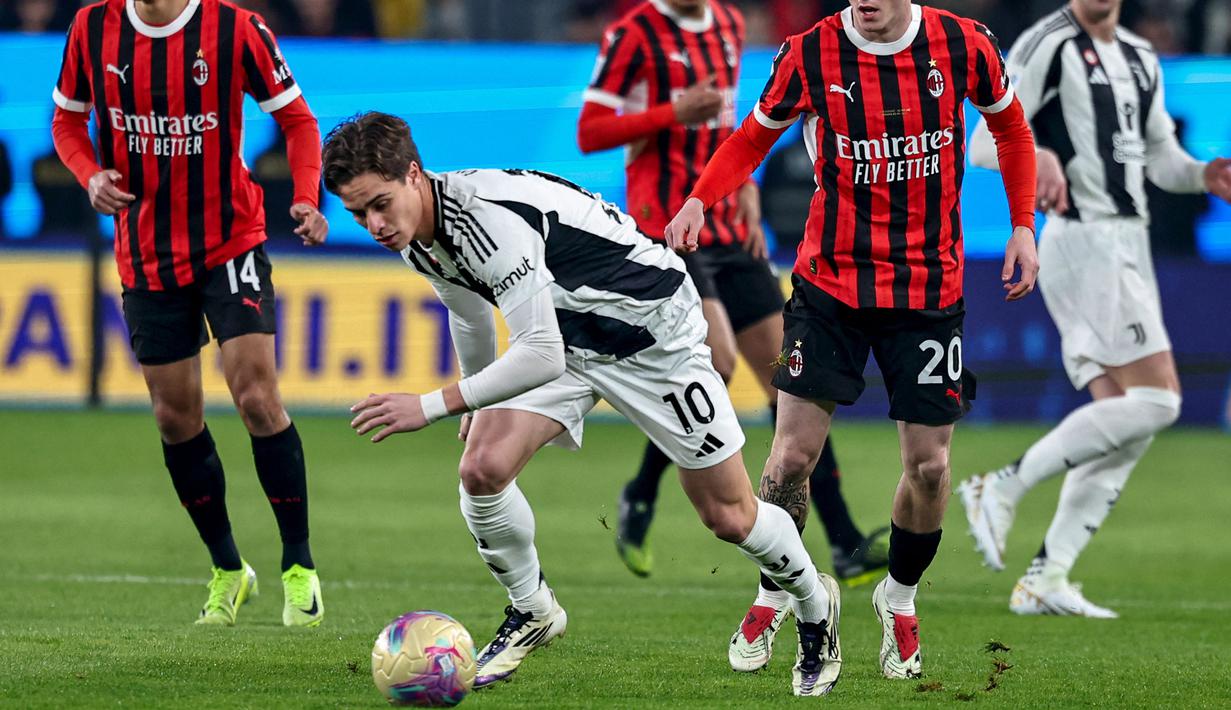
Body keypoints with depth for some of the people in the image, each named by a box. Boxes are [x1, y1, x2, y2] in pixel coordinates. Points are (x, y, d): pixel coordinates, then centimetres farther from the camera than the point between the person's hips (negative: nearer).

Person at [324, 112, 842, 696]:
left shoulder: (490, 217, -37)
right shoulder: (415, 235, -9)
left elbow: (541, 355, -40)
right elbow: (470, 315, 13)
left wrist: (432, 406, -39)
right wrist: (474, 405, 26)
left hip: (652, 331, -7)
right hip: (564, 336, 7)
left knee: (729, 517, 2)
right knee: (483, 467, -15)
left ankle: (814, 605, 31)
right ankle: (531, 613, 8)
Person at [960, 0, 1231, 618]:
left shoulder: (1140, 59, 18)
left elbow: (1161, 157, 25)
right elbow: (985, 141, -12)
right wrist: (1036, 156, -32)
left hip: (1128, 244, 9)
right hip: (1083, 239, -9)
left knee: (1124, 423, 5)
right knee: (1155, 399, -17)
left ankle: (1046, 578, 6)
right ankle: (1003, 488, -10)